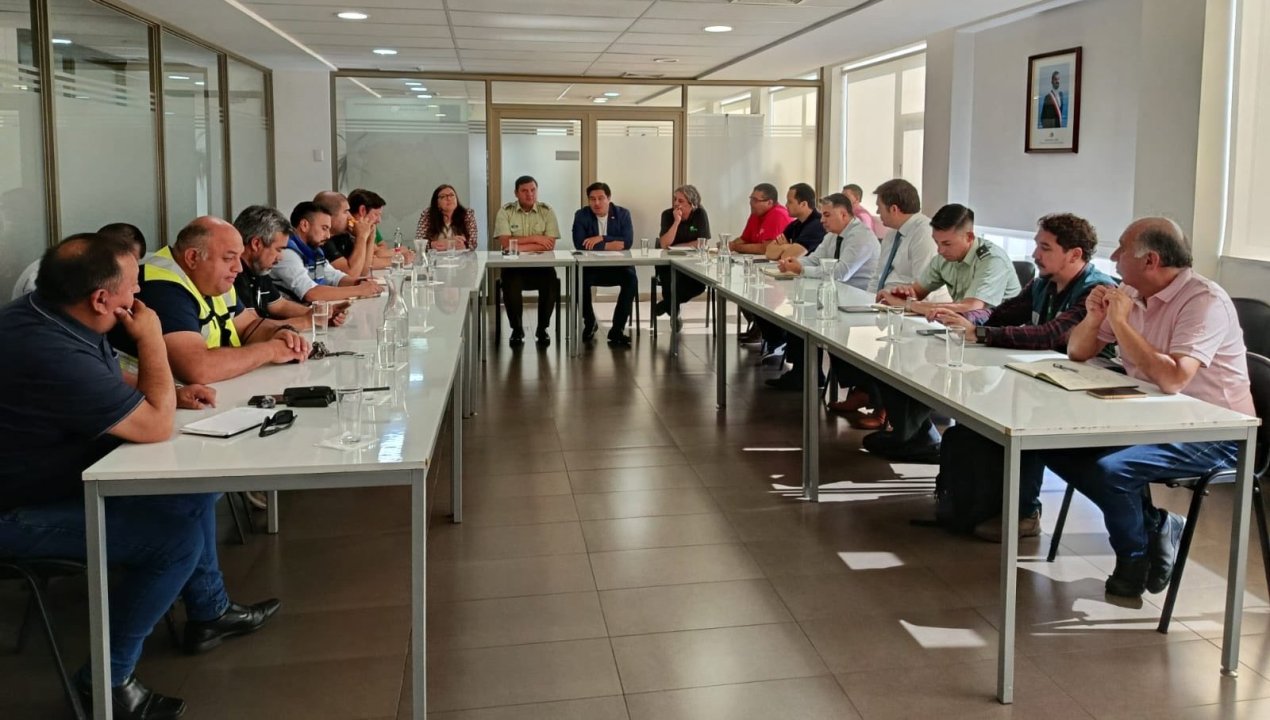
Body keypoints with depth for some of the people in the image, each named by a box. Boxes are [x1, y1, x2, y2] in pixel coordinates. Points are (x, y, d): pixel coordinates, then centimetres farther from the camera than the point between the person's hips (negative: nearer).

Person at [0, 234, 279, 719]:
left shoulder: (51, 314, -3)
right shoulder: (50, 353, -35)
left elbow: (112, 380, 17)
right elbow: (156, 426, -26)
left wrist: (173, 394, 2)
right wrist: (150, 338, -17)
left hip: (60, 472, 10)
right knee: (178, 537, -20)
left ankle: (209, 612, 29)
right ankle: (107, 679, -3)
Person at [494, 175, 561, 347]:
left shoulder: (547, 211, 1)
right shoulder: (505, 212, 0)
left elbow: (550, 245, -9)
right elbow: (505, 242, -12)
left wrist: (519, 245, -16)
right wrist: (534, 239, -14)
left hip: (541, 264, 1)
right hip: (513, 265, -1)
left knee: (551, 283, -28)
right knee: (511, 284, -31)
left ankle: (542, 329, -5)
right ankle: (517, 329, -7)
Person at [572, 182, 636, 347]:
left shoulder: (623, 214, 1)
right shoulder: (581, 215, -2)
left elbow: (627, 242, -12)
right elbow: (580, 244, -16)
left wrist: (601, 238, -20)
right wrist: (611, 245, -17)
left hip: (617, 266, 1)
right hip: (590, 266, 0)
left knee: (631, 279, -30)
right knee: (580, 279, -32)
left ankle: (617, 329, -19)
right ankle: (590, 323, -4)